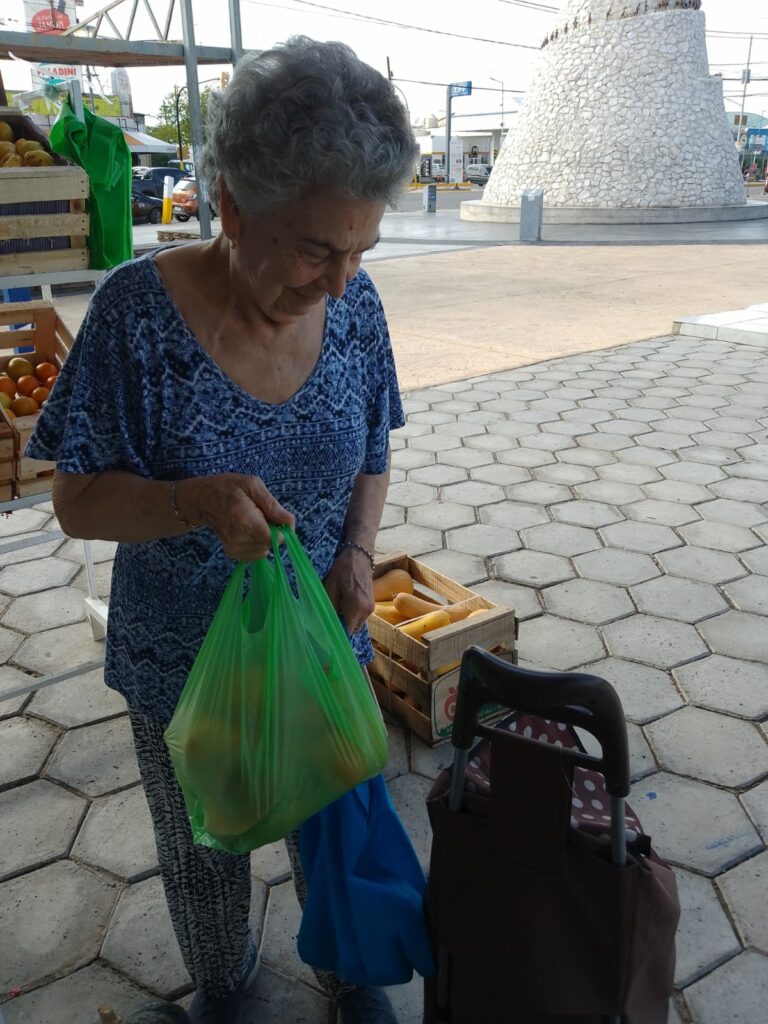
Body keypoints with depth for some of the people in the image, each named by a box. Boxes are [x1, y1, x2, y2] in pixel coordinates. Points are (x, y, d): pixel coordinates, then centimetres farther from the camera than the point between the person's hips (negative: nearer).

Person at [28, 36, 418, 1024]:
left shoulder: (354, 306, -13)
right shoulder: (140, 311, -23)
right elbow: (77, 500, -16)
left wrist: (357, 552, -17)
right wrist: (197, 502, -34)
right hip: (183, 665, -1)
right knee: (202, 849, 25)